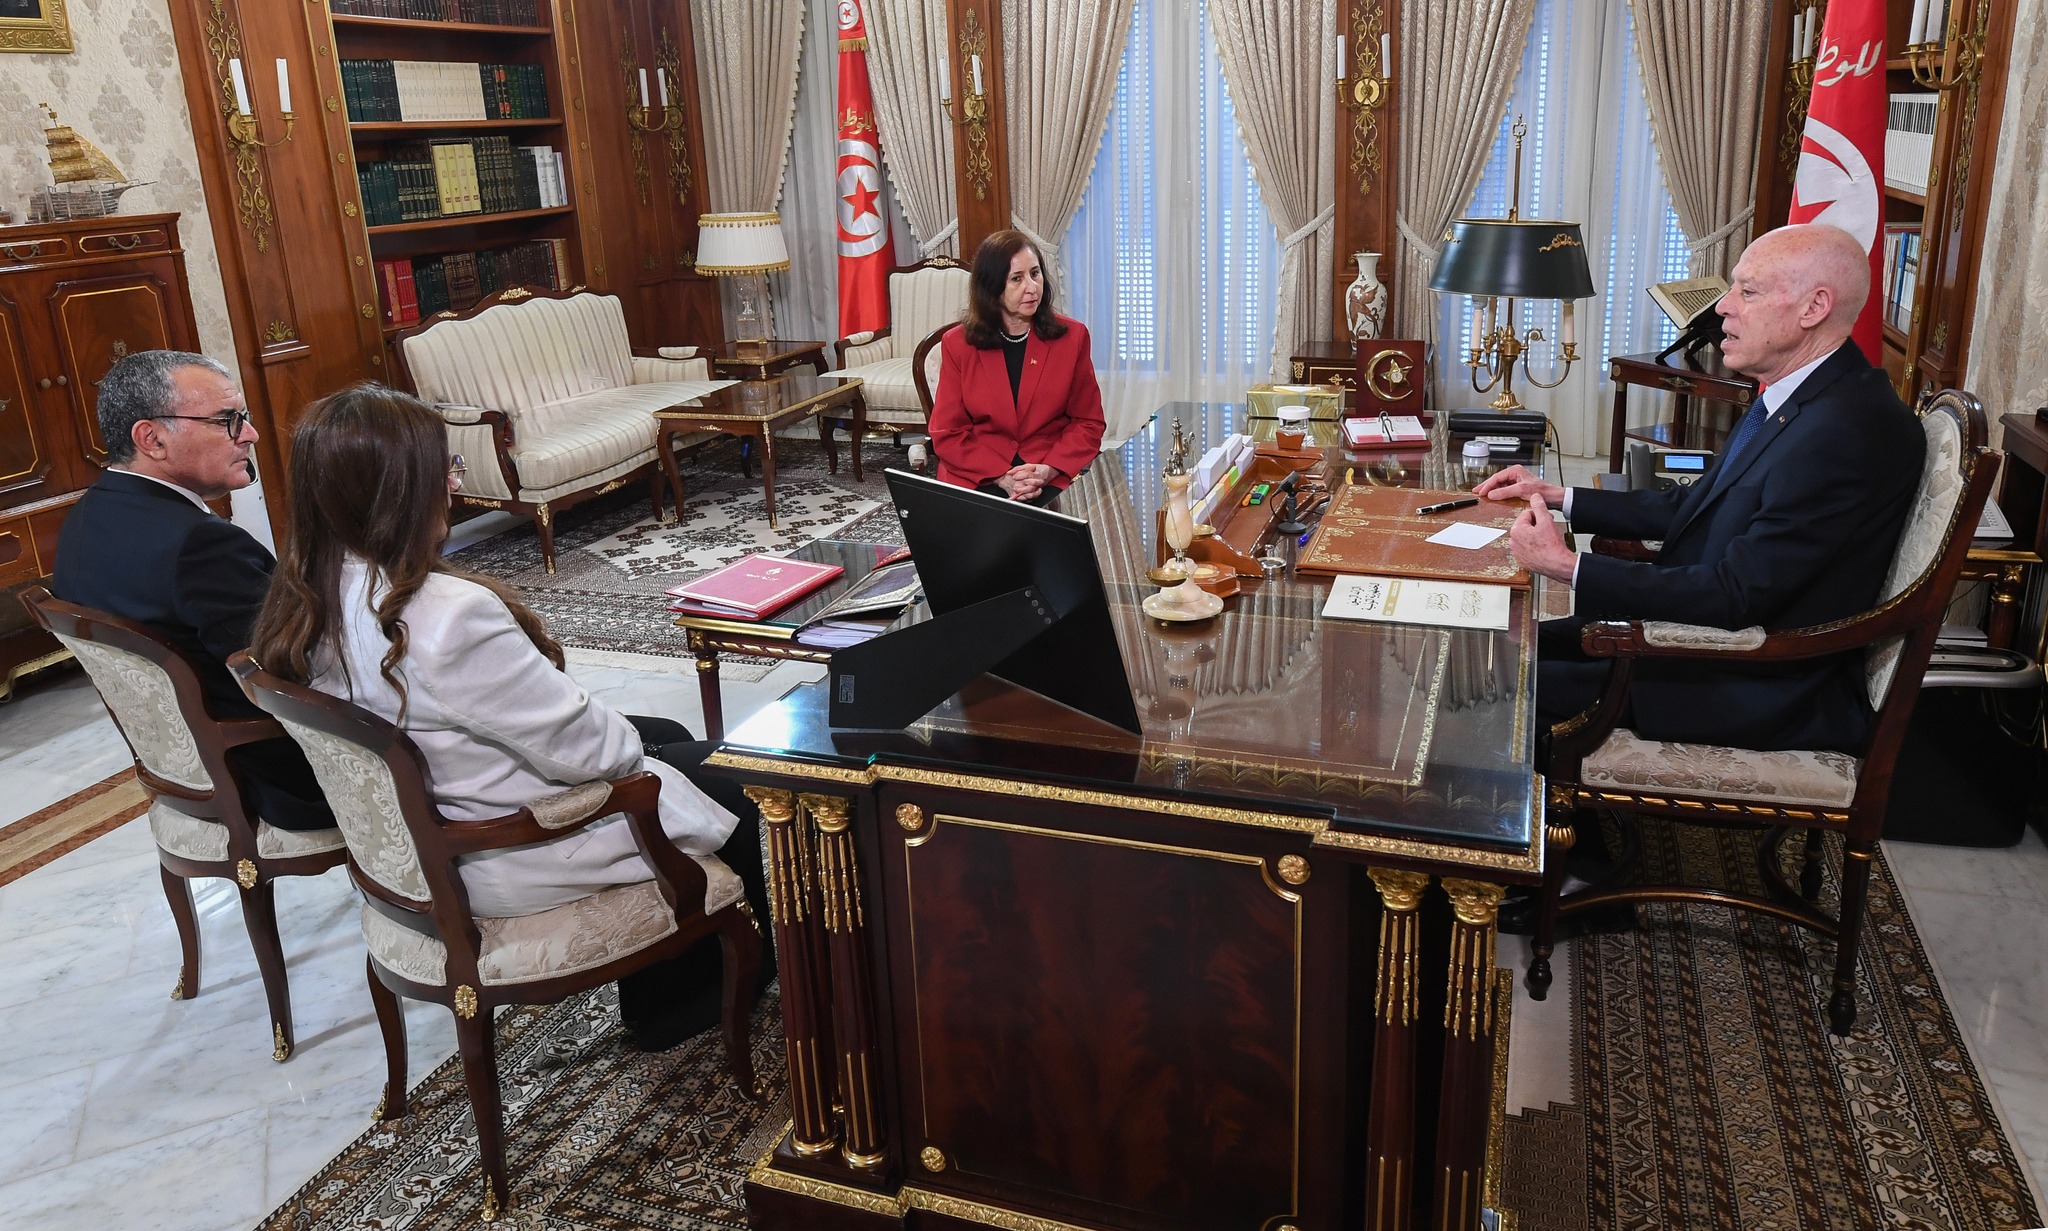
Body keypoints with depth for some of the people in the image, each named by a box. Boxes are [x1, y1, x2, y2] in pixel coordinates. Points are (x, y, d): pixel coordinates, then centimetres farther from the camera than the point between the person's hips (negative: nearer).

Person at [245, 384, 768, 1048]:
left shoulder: (304, 601, -7)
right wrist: (629, 740, -3)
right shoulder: (451, 617, -34)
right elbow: (582, 746, -26)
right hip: (511, 858, -9)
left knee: (670, 737, 24)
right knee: (736, 786, 11)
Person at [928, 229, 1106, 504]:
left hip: (1054, 478, 0)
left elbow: (1088, 423, 7)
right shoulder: (957, 343, 3)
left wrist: (1047, 470, -12)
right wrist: (1002, 477, -13)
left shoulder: (1072, 336, 5)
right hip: (977, 478, 0)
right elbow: (948, 434, 3)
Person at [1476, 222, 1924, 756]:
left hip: (1769, 696, -9)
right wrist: (1557, 496, 10)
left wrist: (1566, 566, -23)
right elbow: (1691, 507, 15)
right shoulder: (1800, 396, 6)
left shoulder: (1842, 433, -26)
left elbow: (1735, 597, -26)